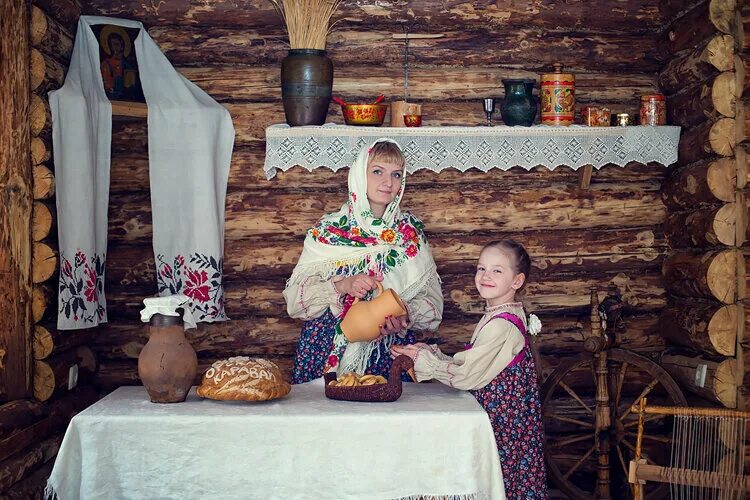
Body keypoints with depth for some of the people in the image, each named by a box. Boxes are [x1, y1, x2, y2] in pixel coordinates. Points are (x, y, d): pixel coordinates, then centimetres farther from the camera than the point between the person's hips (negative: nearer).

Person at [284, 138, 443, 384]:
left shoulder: (411, 232, 9)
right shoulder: (328, 230, 4)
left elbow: (432, 301, 6)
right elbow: (294, 297, -3)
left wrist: (406, 316, -13)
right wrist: (342, 286, -17)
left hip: (389, 358, 1)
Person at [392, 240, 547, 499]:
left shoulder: (500, 325, -19)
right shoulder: (497, 317, 11)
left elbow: (465, 374, -18)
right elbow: (470, 365, 11)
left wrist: (422, 359, -9)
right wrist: (429, 351, 3)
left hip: (504, 419, -9)